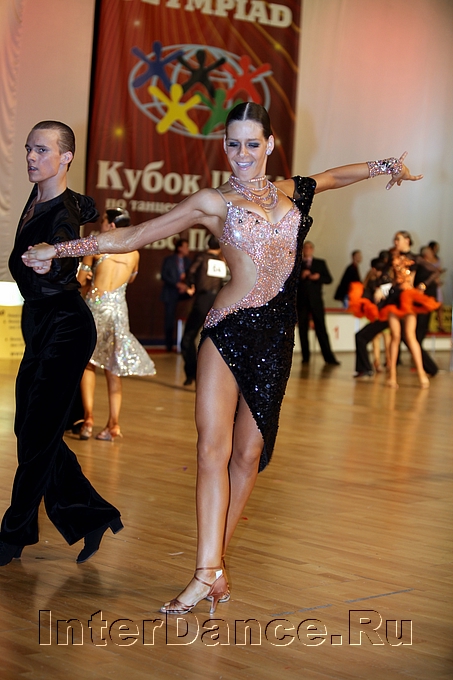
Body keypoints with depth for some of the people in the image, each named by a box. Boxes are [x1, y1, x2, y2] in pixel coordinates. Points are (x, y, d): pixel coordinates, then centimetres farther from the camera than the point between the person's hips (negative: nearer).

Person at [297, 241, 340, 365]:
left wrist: (318, 277, -11)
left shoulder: (320, 263, 12)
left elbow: (329, 279, 6)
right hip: (301, 301, 1)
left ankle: (328, 357, -5)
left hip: (316, 300, 0)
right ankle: (305, 357, 7)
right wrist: (301, 276, -15)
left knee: (321, 328, -4)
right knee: (303, 329, 1)